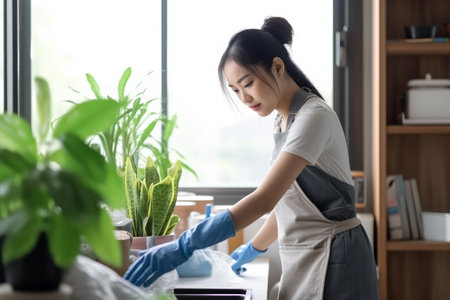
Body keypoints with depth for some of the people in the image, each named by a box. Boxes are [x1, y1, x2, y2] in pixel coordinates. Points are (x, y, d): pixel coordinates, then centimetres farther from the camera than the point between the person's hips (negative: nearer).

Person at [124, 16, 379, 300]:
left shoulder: (314, 116, -18)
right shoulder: (285, 121, 10)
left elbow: (265, 199, -29)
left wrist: (184, 246, -34)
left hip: (333, 259, -8)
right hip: (304, 259, 8)